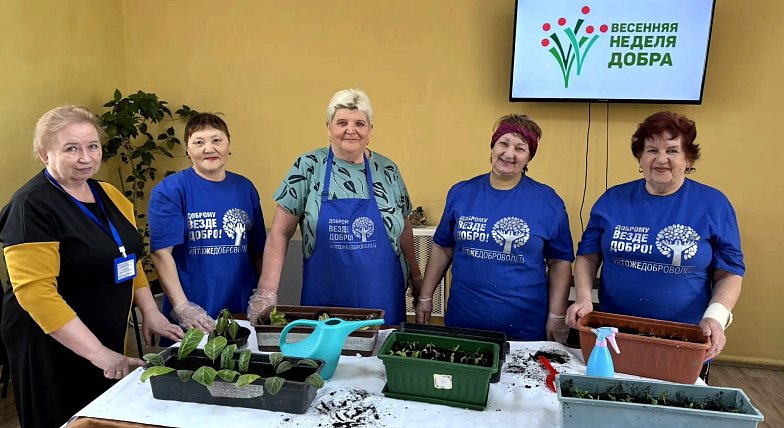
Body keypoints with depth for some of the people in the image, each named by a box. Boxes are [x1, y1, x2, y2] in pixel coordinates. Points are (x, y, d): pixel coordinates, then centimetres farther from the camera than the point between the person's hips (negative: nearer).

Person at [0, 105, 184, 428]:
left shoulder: (109, 196, 5)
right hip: (52, 348, -7)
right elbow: (35, 292, -24)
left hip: (111, 342, 7)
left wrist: (150, 313, 4)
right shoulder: (32, 206, -17)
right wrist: (97, 352, -26)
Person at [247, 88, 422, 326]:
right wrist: (267, 293, -9)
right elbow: (280, 233, -4)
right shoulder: (308, 167, -3)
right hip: (322, 303, -1)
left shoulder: (387, 170, 3)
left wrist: (416, 277, 16)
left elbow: (404, 229, 14)